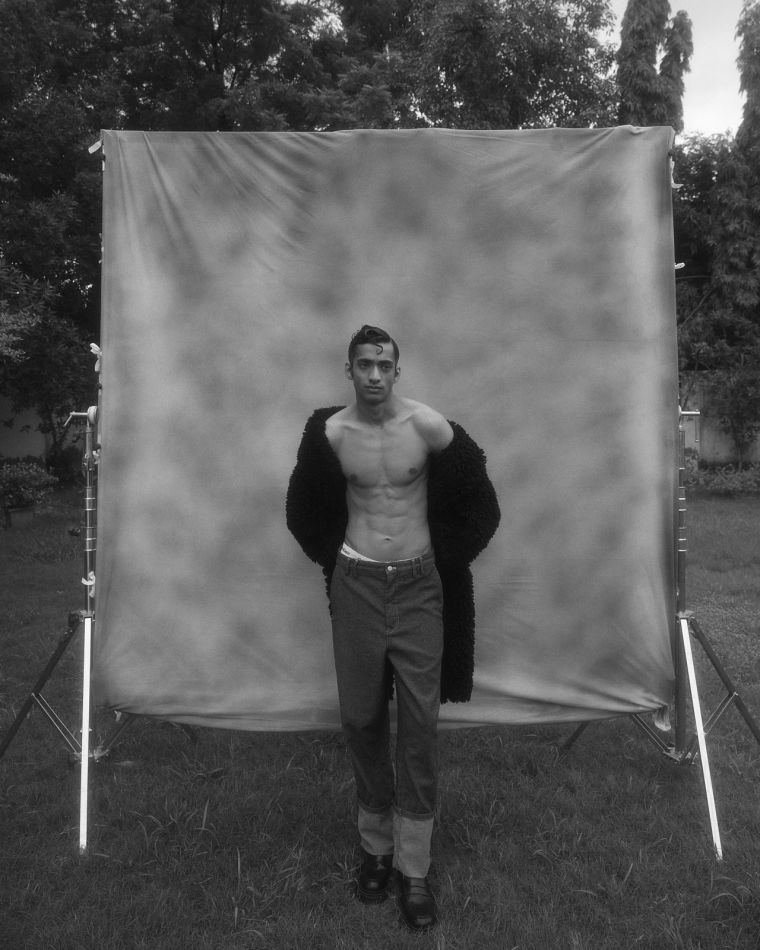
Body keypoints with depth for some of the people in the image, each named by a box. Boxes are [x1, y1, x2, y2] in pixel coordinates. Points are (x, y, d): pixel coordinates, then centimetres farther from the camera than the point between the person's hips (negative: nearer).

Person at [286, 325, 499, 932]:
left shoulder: (430, 427, -9)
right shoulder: (328, 433, -3)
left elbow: (480, 503, 2)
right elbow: (304, 509, 13)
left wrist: (449, 559, 4)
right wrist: (332, 558, 9)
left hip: (419, 586, -1)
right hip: (356, 586, 1)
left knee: (419, 726, 0)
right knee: (362, 719, 8)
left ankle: (414, 869, 14)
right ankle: (375, 843, 28)